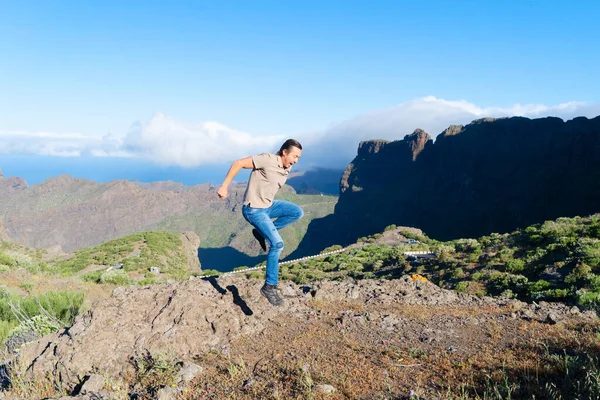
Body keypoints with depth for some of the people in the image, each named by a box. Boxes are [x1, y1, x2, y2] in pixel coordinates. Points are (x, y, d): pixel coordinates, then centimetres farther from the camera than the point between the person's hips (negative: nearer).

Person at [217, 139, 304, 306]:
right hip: (253, 210, -8)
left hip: (268, 205, 8)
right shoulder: (267, 159, -22)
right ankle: (269, 287, -5)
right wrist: (224, 187, -20)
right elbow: (238, 163, -20)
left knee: (298, 212, 0)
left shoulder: (287, 169, 3)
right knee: (277, 243, -16)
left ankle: (261, 232, 7)